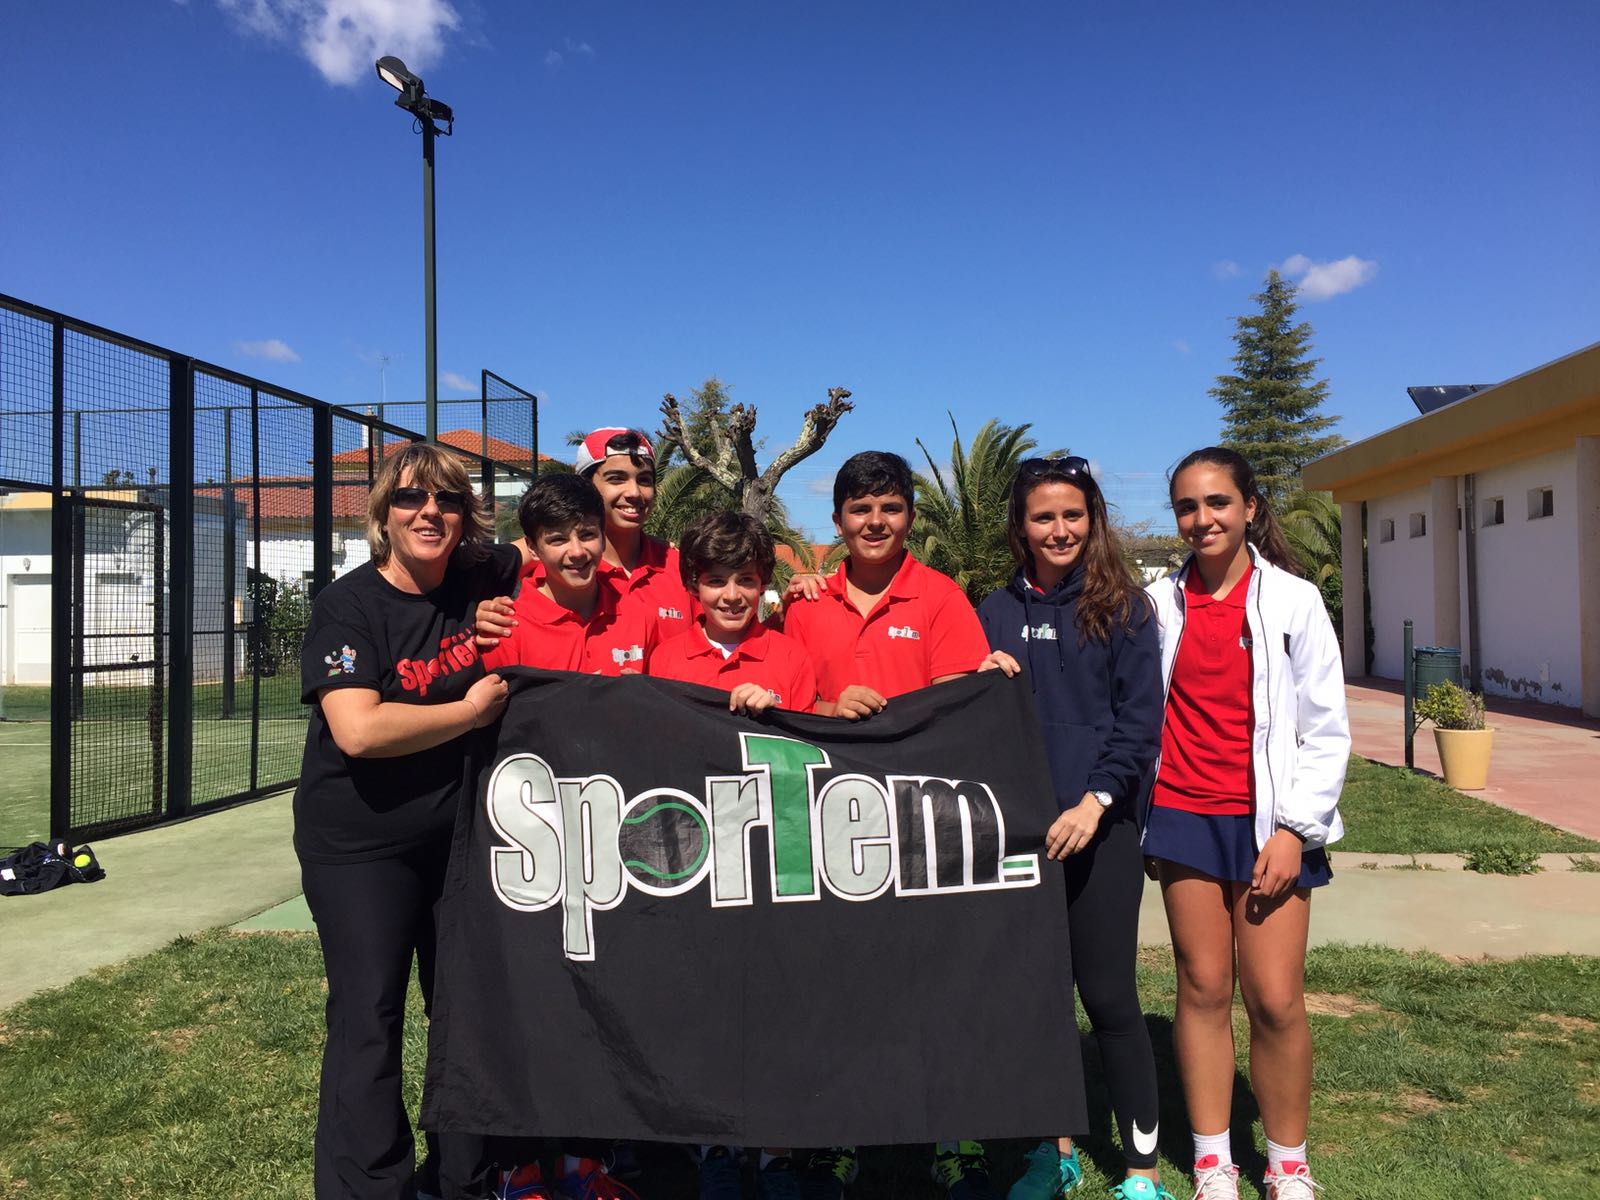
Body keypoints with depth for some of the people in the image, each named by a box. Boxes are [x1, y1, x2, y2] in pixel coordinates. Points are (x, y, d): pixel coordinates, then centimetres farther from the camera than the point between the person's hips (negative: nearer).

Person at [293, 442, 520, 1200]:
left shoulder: (482, 580, -3)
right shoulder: (348, 605, -14)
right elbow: (359, 730, -26)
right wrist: (470, 711, -18)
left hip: (460, 833, 5)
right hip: (359, 845, -5)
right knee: (369, 1016, -2)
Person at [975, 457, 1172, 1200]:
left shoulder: (1123, 607, 0)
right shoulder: (996, 612, 9)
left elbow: (1139, 720, -5)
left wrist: (1095, 803, -15)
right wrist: (985, 683, -7)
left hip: (1099, 827, -3)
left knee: (1107, 995, 1)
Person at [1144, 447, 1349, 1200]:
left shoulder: (1293, 600, -2)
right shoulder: (1159, 601, 2)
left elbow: (1326, 729, -2)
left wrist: (1295, 829, -7)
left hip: (1269, 823, -1)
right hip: (1184, 817, 1)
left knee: (1276, 1000, -1)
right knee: (1202, 989, 8)